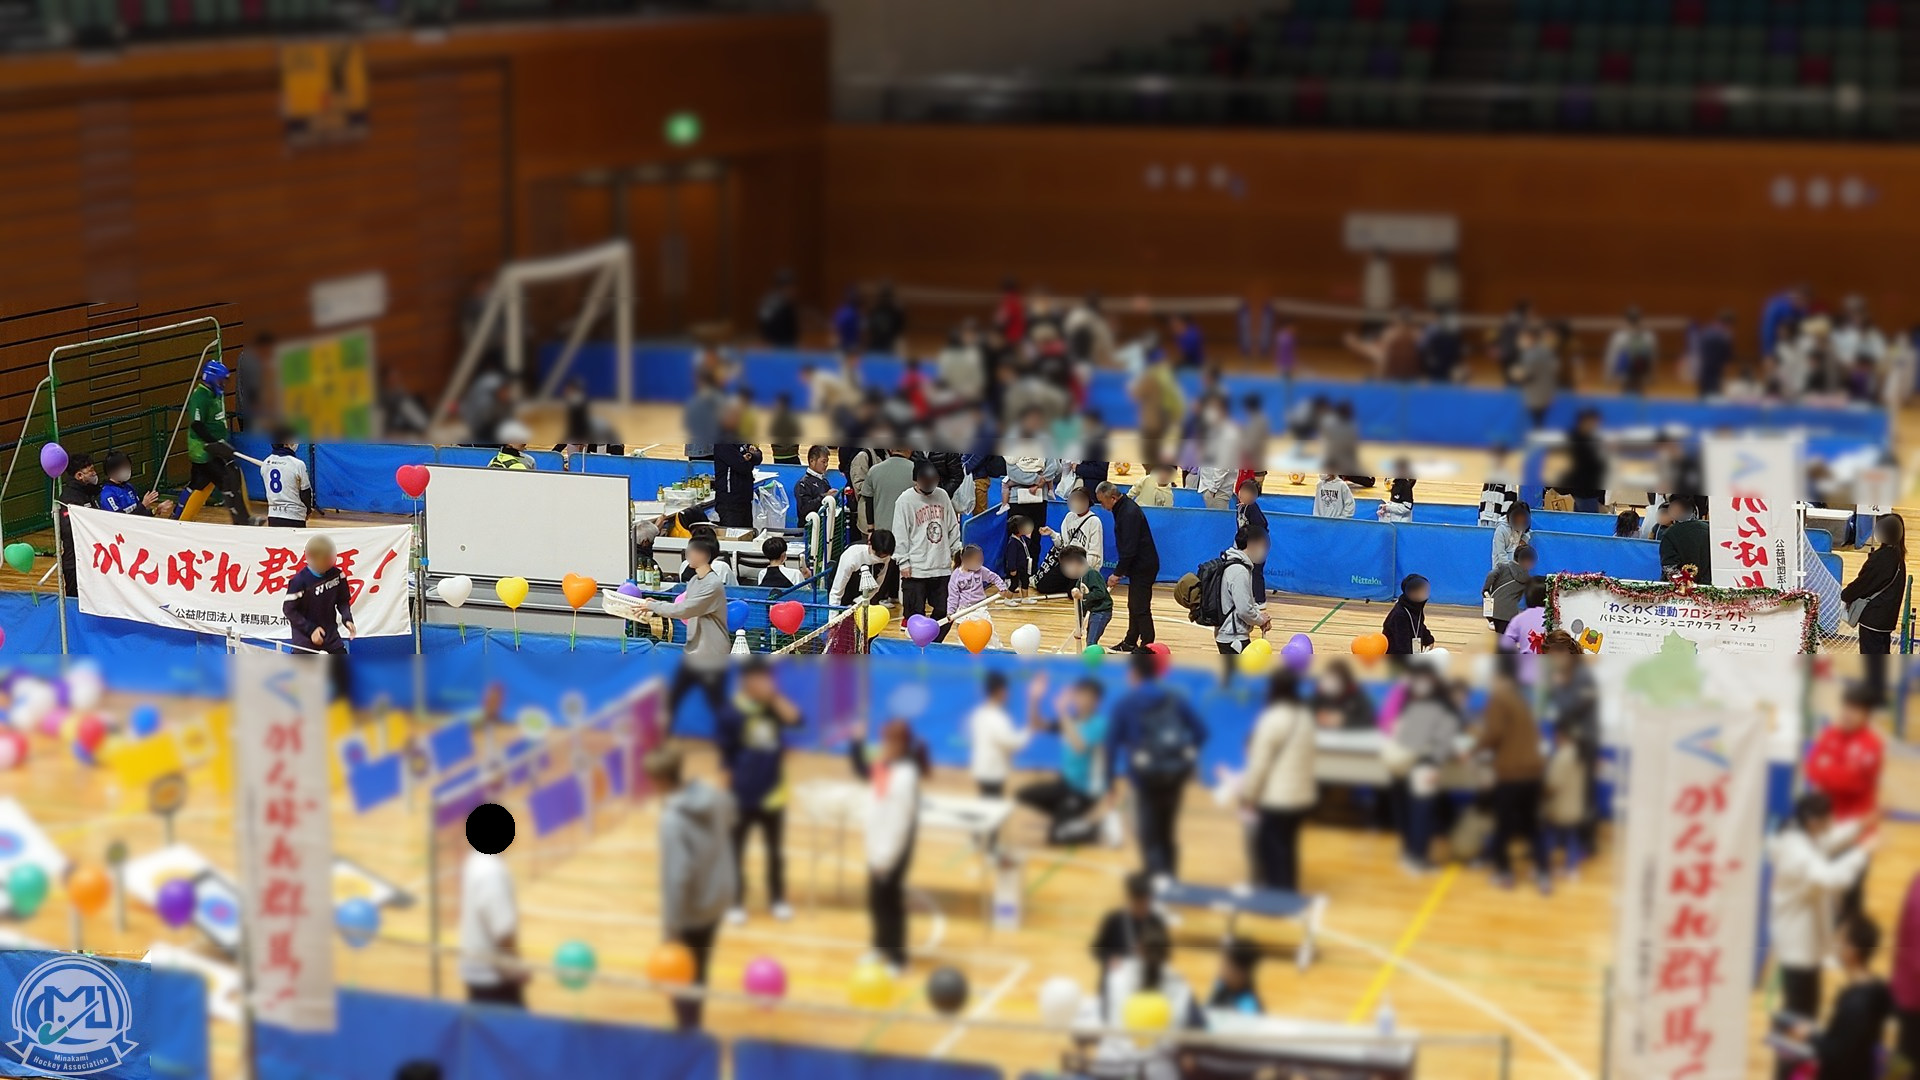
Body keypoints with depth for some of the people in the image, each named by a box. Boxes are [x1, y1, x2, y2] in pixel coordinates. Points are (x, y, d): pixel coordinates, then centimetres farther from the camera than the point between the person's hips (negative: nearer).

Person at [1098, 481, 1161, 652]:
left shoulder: (1129, 513, -23)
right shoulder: (1123, 508, 9)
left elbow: (1129, 549, -24)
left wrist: (1118, 573, -16)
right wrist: (1119, 571, 14)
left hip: (1143, 567, -10)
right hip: (1138, 566, 10)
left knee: (1141, 608, -8)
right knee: (1133, 606, 18)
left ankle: (1147, 646, -4)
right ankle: (1130, 642, 29)